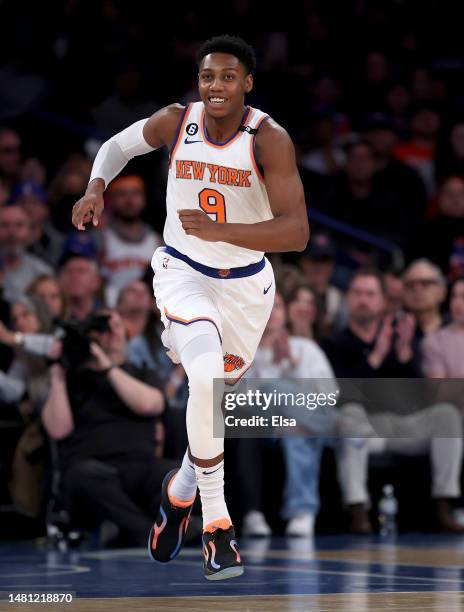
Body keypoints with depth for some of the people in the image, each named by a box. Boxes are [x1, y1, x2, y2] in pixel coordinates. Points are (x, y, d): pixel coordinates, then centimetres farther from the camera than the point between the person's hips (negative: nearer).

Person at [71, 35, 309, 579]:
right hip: (182, 272, -1)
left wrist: (219, 230, -41)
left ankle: (181, 490, 48)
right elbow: (118, 145, 9)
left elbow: (296, 232, -29)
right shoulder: (175, 122, -13)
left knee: (216, 393, 17)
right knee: (205, 378, -27)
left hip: (246, 284, 1)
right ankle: (215, 521, -16)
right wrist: (95, 188, -12)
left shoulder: (270, 140, -21)